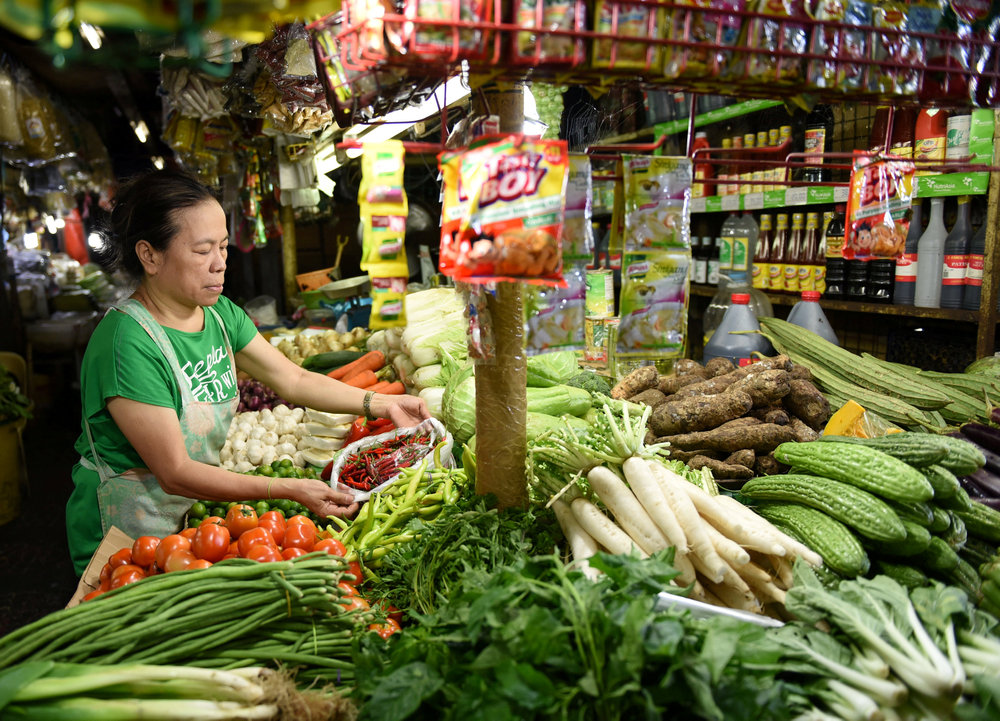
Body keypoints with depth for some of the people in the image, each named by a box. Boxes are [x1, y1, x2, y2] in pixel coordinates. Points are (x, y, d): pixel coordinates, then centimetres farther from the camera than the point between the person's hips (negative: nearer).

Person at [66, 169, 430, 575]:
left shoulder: (220, 313, -3)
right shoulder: (128, 343, -27)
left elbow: (294, 380, 2)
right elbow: (175, 474, -27)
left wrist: (381, 404, -8)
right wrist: (292, 489, -31)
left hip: (193, 512, 7)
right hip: (124, 537, -6)